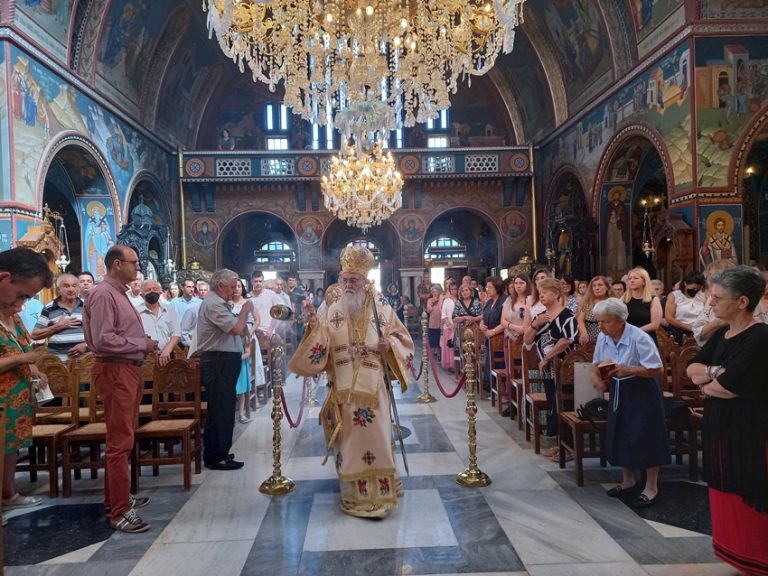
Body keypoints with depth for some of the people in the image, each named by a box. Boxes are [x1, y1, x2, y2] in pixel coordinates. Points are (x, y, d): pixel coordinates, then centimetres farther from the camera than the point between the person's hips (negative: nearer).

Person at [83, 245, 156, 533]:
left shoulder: (119, 293, 15)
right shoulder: (103, 294, -14)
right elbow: (103, 340, -23)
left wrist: (144, 342, 3)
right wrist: (142, 344, -14)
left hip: (130, 369, 10)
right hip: (115, 371, -10)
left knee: (124, 437, 18)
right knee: (120, 441, -5)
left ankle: (116, 496, 31)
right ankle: (119, 511, 3)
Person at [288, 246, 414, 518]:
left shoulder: (381, 309, 2)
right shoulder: (331, 311, 3)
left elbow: (403, 339, 8)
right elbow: (320, 347, -3)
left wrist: (389, 345, -12)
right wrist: (314, 325, -19)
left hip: (373, 387, -1)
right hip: (343, 388, 1)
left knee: (373, 438, 0)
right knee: (349, 440, 6)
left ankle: (377, 494, 17)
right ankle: (353, 495, 21)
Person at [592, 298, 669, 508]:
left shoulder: (640, 338, -22)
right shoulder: (603, 338, -2)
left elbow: (658, 370, -20)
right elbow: (597, 363, 11)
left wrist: (629, 369, -30)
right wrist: (595, 375, -10)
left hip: (642, 392, -7)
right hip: (618, 392, 7)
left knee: (644, 438, -1)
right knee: (620, 436, 14)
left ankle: (651, 488, 15)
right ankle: (628, 480, 33)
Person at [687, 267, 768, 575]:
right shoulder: (722, 334, 8)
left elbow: (729, 387, -24)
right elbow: (692, 369, 7)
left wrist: (705, 383, -4)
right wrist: (715, 372, -13)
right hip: (719, 427, 8)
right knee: (727, 499, 16)